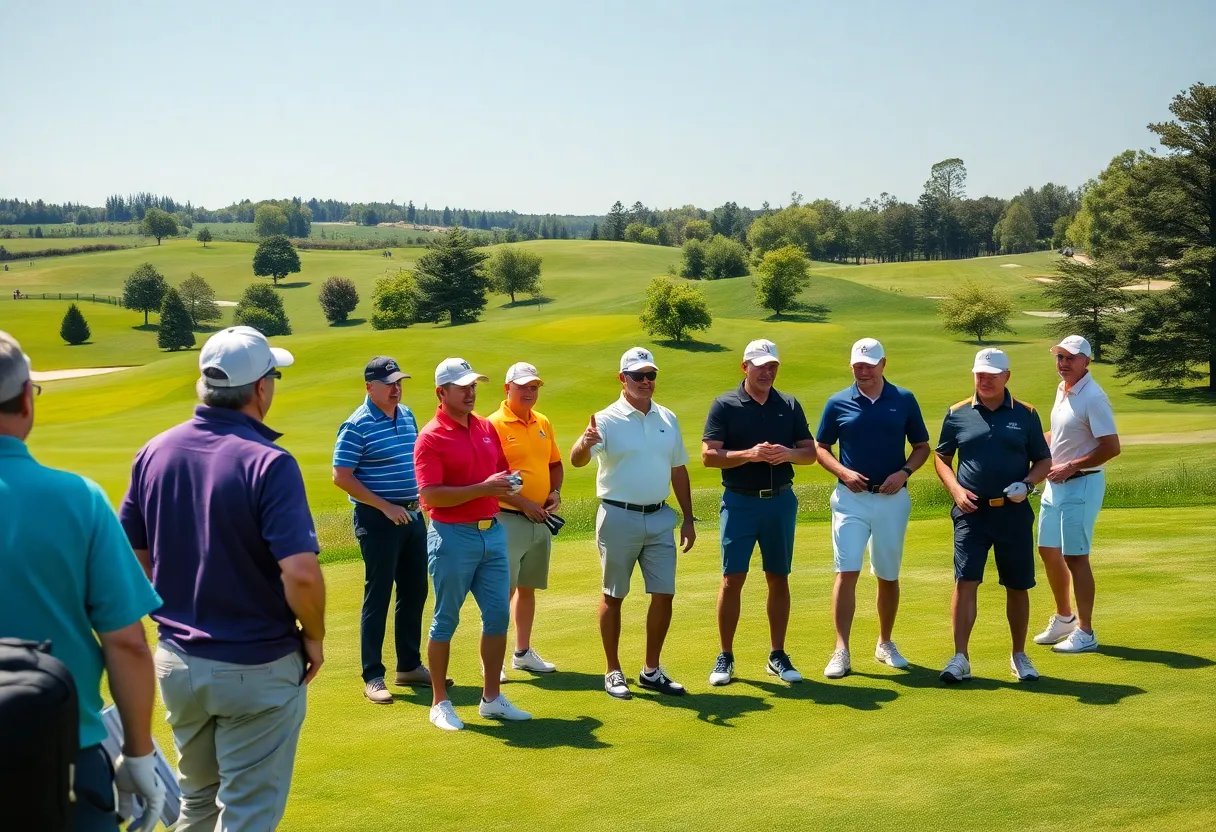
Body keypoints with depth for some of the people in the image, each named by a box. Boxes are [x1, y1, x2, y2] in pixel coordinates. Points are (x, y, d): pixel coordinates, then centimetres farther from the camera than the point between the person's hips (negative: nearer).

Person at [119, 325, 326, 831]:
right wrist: (314, 637, -8)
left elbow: (132, 555, 6)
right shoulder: (267, 462, -19)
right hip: (256, 669, -6)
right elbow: (301, 572, -26)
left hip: (176, 659, 6)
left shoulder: (155, 452, -1)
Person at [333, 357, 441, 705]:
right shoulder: (357, 425, -12)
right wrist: (385, 506, -17)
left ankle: (409, 666, 25)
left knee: (414, 592, 12)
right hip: (378, 520, -7)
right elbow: (341, 477, -15)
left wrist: (421, 499, 10)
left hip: (412, 516, 7)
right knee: (378, 596, -2)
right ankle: (373, 677, 5)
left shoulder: (407, 415, 11)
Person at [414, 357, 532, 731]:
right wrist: (482, 489, -23)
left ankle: (491, 697, 20)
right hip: (453, 536, -6)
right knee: (446, 620, 3)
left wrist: (507, 484, 3)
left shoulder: (487, 428, 11)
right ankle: (440, 703, 14)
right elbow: (430, 495, -19)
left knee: (498, 614, 8)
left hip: (492, 532, 7)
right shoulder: (431, 437, -10)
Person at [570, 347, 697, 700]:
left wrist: (688, 519, 12)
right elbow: (576, 460, -23)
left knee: (664, 594, 4)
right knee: (613, 596, 5)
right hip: (619, 518, -5)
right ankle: (613, 672, 15)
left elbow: (678, 470, 15)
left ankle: (651, 671, 17)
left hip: (660, 518, 5)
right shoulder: (607, 420, -8)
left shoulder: (668, 419, 8)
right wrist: (584, 443, -47)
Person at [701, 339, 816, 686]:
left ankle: (777, 656, 17)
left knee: (778, 578, 8)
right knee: (732, 579, -3)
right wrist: (749, 454, -22)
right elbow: (708, 455, -8)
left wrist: (789, 454, -14)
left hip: (780, 501, 3)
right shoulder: (725, 405, -2)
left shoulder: (790, 405, 7)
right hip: (739, 502, -3)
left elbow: (811, 452, 8)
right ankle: (725, 657, 6)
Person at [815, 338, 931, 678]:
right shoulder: (838, 403, 1)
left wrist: (904, 472, -10)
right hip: (851, 498, -1)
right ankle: (841, 651, -10)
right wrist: (843, 472, -10)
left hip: (892, 498, 1)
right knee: (846, 572, -11)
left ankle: (885, 644, 28)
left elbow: (922, 446, 8)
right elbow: (821, 448, 7)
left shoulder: (904, 400, 2)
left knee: (888, 576, 11)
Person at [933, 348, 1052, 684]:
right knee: (965, 582, -11)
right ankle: (960, 658, -7)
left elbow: (1044, 461, 10)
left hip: (1014, 512, 1)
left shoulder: (1026, 414, 5)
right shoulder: (957, 414, 4)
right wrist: (956, 489, -5)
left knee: (1018, 587, 9)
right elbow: (941, 457, 12)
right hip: (972, 511, -1)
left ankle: (1019, 656, 23)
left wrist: (1026, 484, -9)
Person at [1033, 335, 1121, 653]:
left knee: (1075, 556, -4)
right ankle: (1064, 618, 33)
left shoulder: (1093, 398, -18)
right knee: (1049, 552, 16)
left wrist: (1071, 466, -19)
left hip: (1081, 484, -9)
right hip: (1055, 483, 9)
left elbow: (1111, 447, -21)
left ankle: (1085, 633, 6)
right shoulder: (1062, 390, 9)